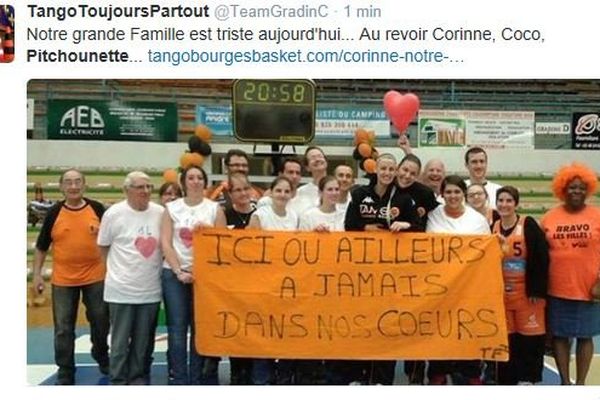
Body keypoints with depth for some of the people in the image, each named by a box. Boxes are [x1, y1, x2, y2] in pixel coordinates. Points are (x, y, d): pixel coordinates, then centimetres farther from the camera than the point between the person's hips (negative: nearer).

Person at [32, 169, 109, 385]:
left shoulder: (97, 209, -2)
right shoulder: (54, 213, -2)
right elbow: (41, 246, 5)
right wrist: (37, 274, 1)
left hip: (95, 277, 0)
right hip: (63, 280, 0)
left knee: (100, 321, 13)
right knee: (63, 329, 6)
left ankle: (101, 356, 39)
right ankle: (65, 373, 21)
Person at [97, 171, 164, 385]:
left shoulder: (160, 212, 0)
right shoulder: (114, 213, -7)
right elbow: (103, 247, 3)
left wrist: (151, 267, 6)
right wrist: (122, 267, 3)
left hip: (150, 289, 3)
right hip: (121, 289, -3)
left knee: (143, 341, 13)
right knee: (120, 342, 6)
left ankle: (139, 379, 27)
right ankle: (118, 382, 18)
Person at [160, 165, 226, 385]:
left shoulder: (215, 208, 4)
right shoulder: (171, 208, 5)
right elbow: (165, 243, -1)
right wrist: (179, 271, -10)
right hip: (174, 273, 0)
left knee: (200, 329, 5)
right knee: (177, 329, 1)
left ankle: (197, 378, 14)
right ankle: (179, 379, 9)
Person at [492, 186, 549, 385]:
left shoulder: (528, 225, -7)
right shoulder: (493, 228, 6)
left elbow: (541, 258, -11)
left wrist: (537, 289, -14)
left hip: (527, 292, -4)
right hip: (501, 293, 4)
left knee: (530, 335, 2)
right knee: (505, 337, 9)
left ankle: (527, 377, 16)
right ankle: (507, 377, 21)